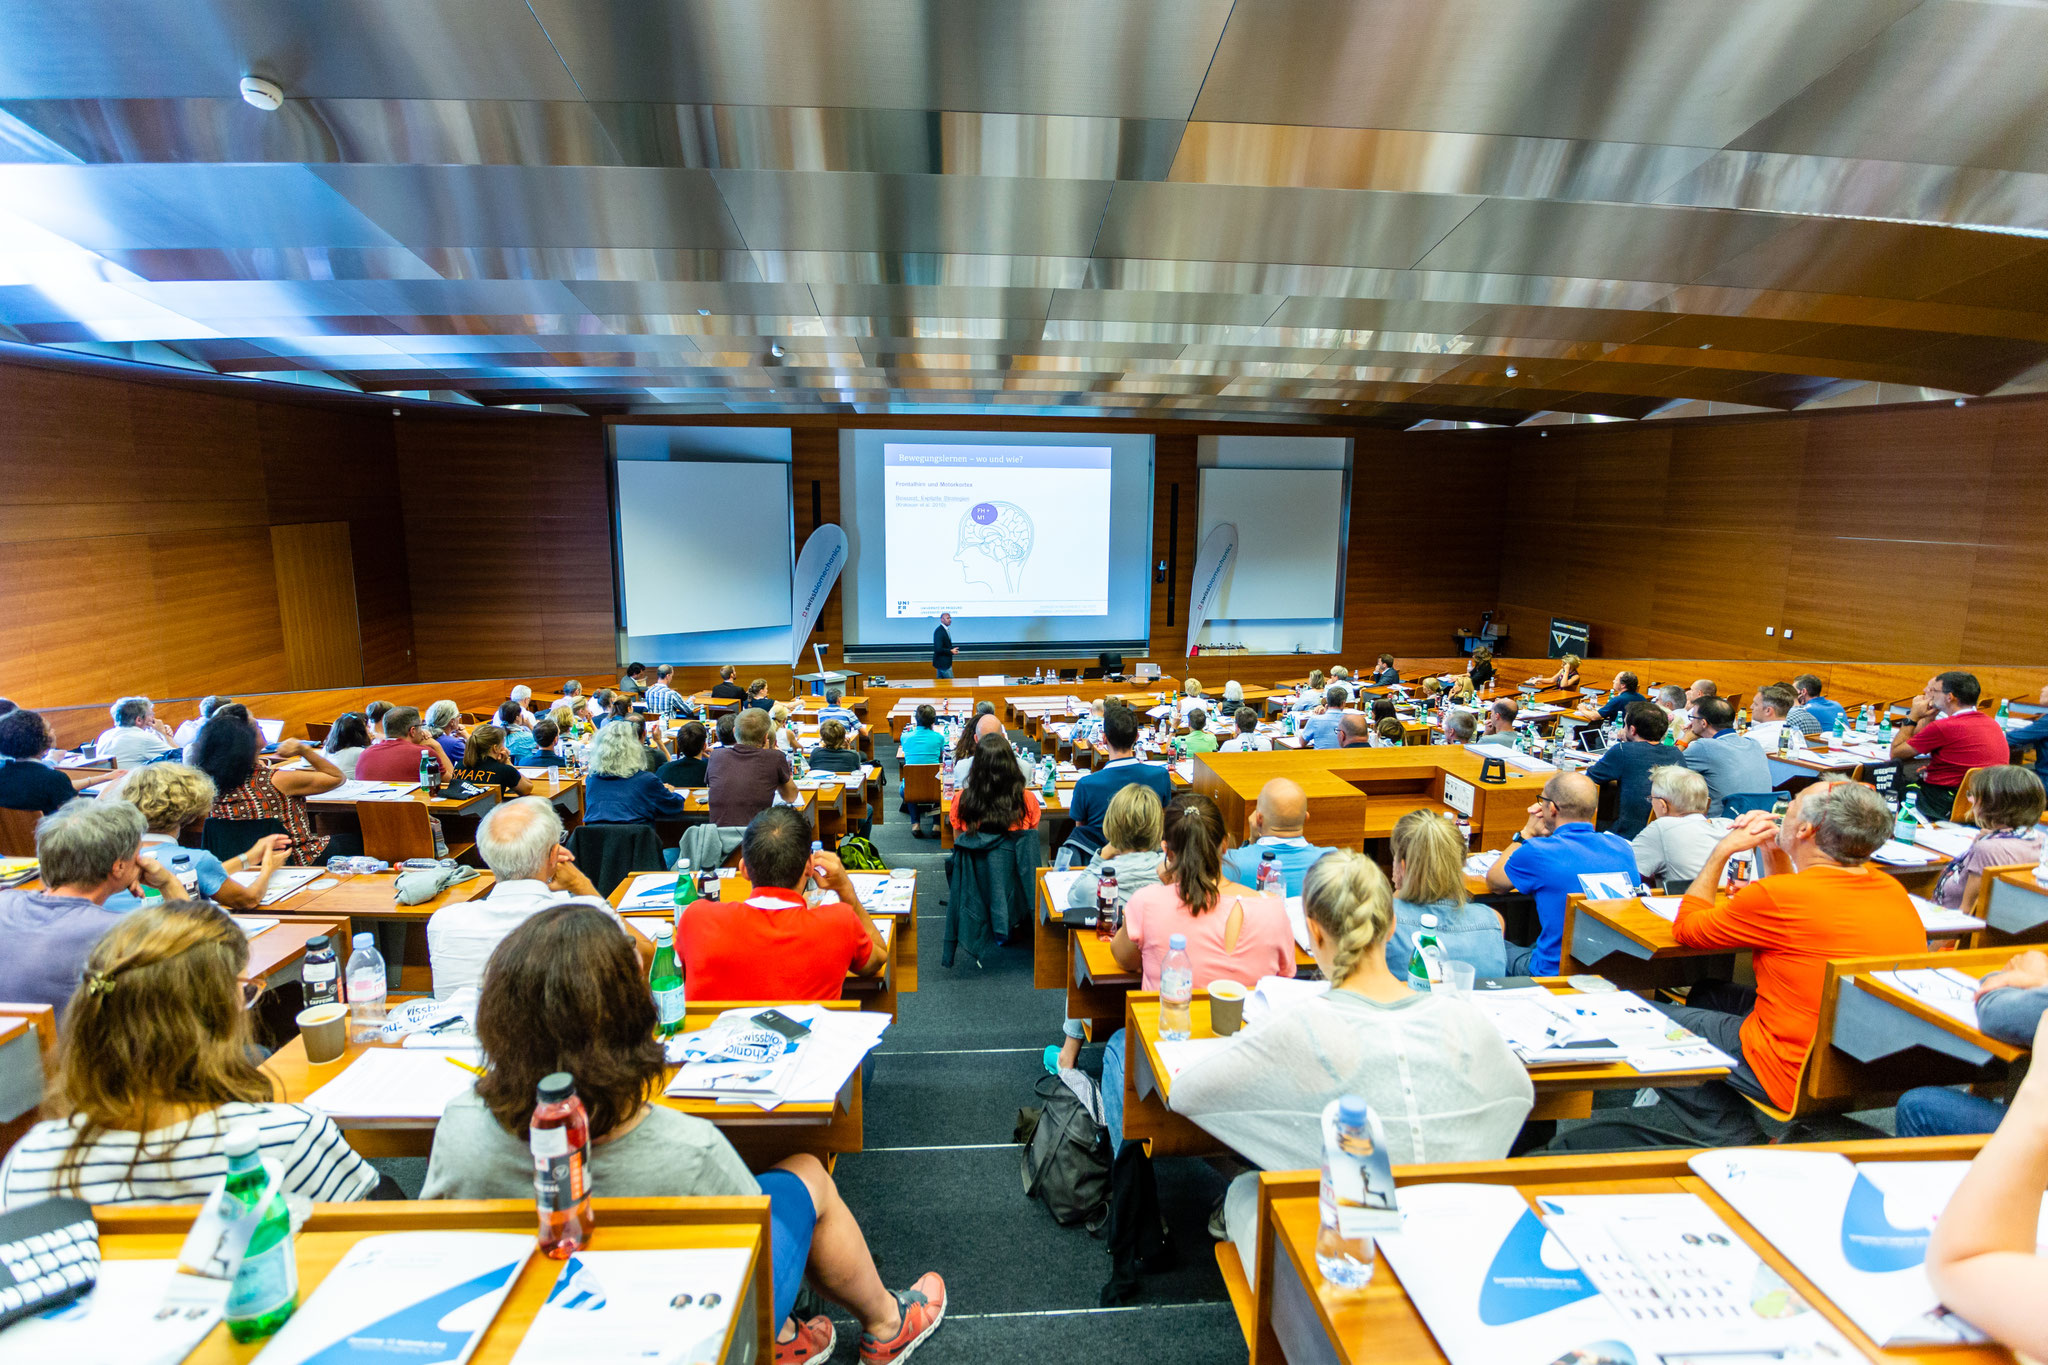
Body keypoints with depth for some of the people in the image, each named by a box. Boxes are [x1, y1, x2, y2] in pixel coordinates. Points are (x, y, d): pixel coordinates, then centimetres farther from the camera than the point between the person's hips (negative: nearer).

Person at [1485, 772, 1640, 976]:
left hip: (1555, 973, -6)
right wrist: (1550, 834, 11)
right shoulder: (1622, 848, -1)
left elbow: (1493, 883, 4)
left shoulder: (1536, 852, -18)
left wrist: (1527, 833, 9)